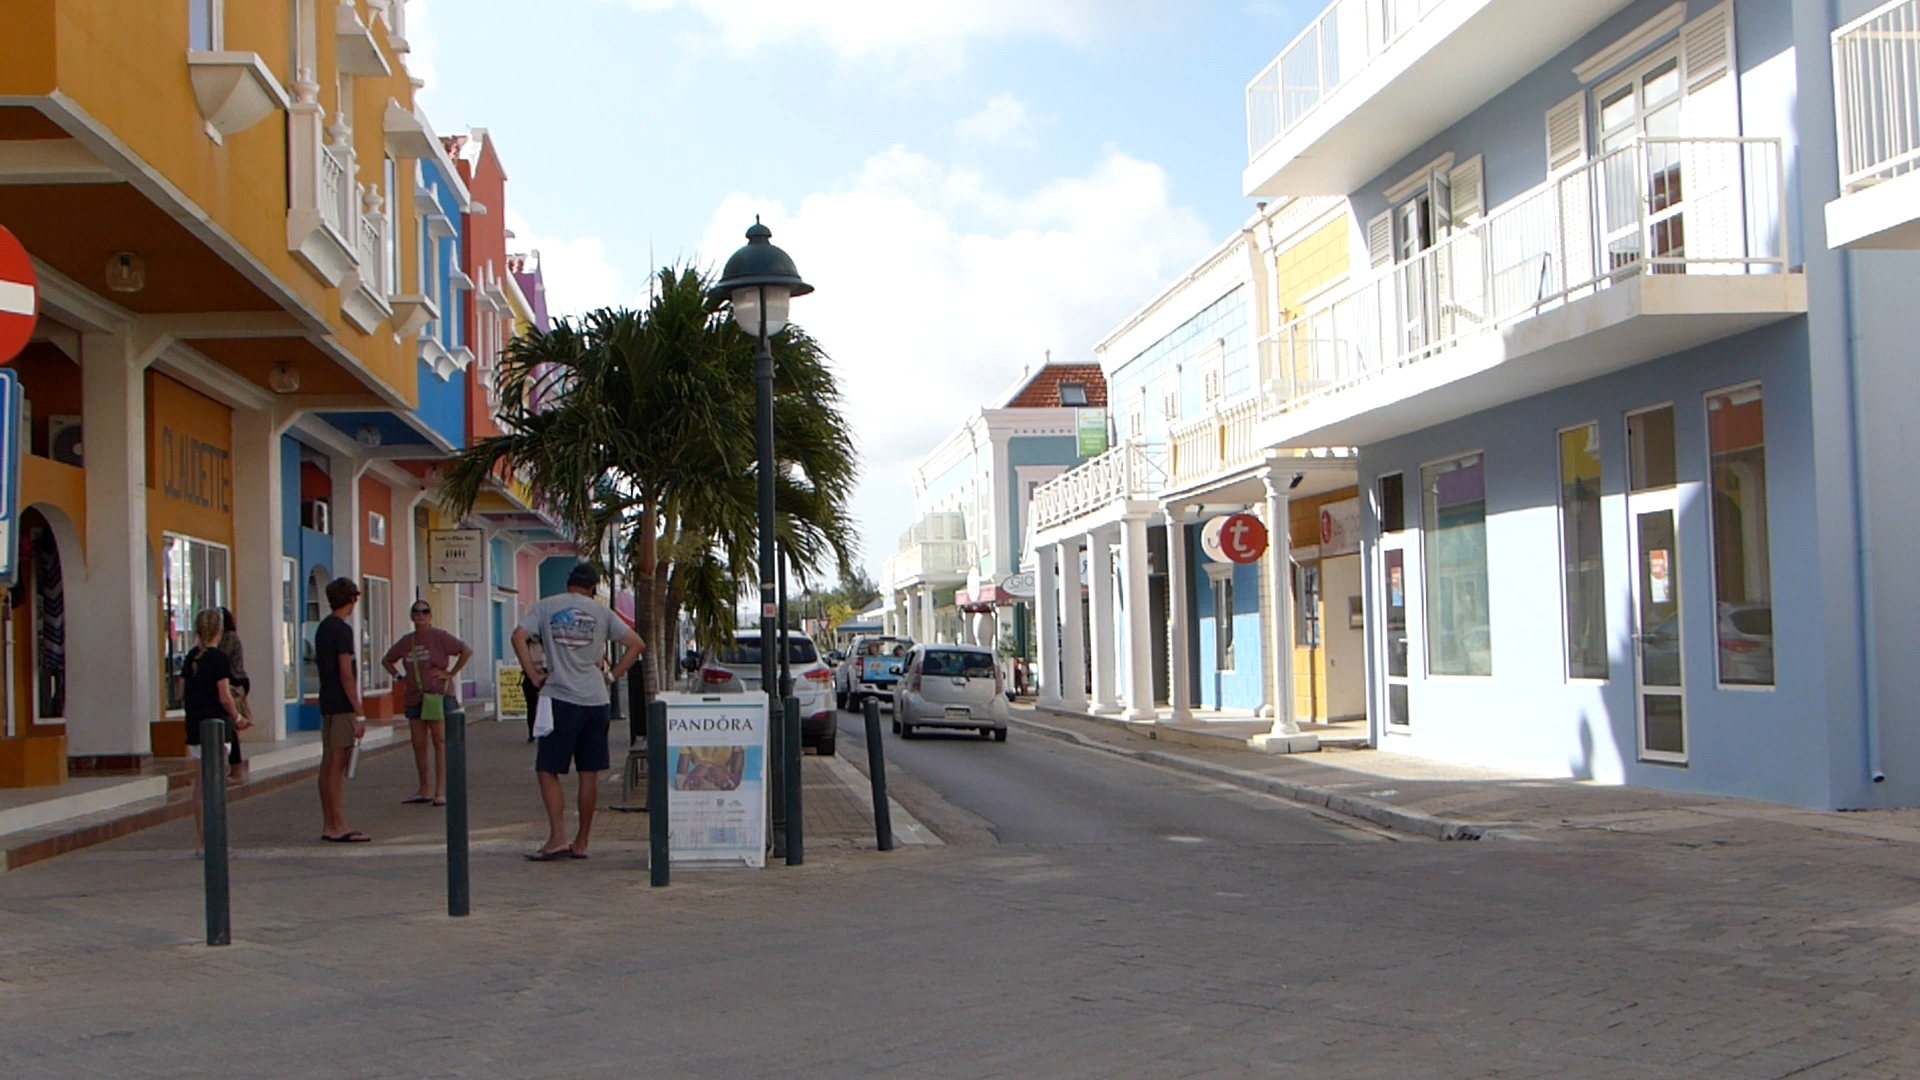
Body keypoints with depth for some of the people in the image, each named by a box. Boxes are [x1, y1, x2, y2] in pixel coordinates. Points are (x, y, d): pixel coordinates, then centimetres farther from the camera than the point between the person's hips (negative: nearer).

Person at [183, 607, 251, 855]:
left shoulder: (191, 658, 8)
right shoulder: (219, 658, -13)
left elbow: (183, 692, 14)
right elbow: (224, 697, -16)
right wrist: (237, 719, -2)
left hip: (194, 727, 7)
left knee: (200, 785, 12)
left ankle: (200, 841, 17)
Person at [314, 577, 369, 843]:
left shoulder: (323, 627, 14)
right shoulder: (343, 630, -14)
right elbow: (346, 674, -18)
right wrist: (359, 714, -17)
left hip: (327, 704, 9)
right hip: (342, 706, -9)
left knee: (328, 765, 11)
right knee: (337, 766, -7)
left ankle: (328, 825, 15)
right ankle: (338, 827, -6)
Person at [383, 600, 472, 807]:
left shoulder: (439, 637, -6)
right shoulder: (406, 642, 11)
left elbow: (467, 650, -11)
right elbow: (386, 660, 26)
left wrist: (451, 673, -12)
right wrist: (399, 676, 10)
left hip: (439, 696, -6)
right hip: (415, 698, 6)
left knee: (440, 743, -4)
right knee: (418, 745, 7)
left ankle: (440, 792, -3)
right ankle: (424, 790, 18)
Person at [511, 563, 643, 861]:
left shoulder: (545, 607, 5)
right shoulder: (601, 611, 9)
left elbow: (518, 637, -9)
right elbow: (636, 643, 4)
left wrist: (534, 676, -3)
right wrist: (613, 675, 8)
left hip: (559, 698, -2)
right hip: (596, 700, 2)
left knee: (548, 770, 3)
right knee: (590, 773, 8)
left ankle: (557, 837, -8)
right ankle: (581, 842, 13)